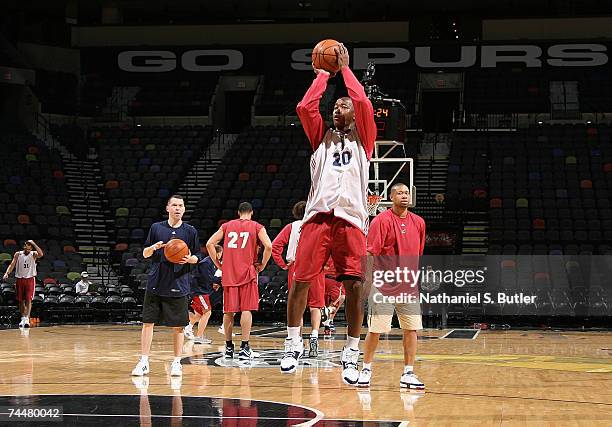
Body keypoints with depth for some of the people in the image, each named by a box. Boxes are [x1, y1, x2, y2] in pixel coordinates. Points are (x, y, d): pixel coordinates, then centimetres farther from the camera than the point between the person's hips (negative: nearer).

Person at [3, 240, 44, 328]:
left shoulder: (33, 254, -3)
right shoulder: (18, 254, 4)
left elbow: (41, 254, -24)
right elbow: (12, 264, 1)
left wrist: (34, 244, -24)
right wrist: (7, 273, -14)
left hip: (30, 279, -3)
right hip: (20, 279, 3)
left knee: (28, 300, -11)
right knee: (21, 300, 8)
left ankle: (27, 319, -17)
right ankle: (23, 318, 18)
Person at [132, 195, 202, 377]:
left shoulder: (190, 231, 4)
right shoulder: (156, 228, 6)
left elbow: (197, 257, 9)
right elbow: (145, 254, 11)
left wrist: (189, 259, -13)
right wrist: (153, 247, -10)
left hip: (178, 285, -1)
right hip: (155, 283, 1)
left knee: (178, 326, 3)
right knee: (148, 322, -1)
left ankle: (177, 362, 14)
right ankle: (144, 362, 5)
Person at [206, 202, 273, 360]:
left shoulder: (227, 226, 12)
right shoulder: (257, 227, 5)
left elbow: (209, 244, 6)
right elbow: (268, 246, -10)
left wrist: (218, 264, 10)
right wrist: (262, 265, 1)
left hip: (229, 274, 2)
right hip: (247, 273, -2)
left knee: (228, 311, 9)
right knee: (246, 310, -3)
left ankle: (228, 347, 15)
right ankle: (244, 348, -9)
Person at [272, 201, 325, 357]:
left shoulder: (291, 227, 9)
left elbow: (275, 246, -1)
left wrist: (283, 264, 3)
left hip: (296, 267, 0)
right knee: (315, 306, 8)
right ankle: (314, 335, -11)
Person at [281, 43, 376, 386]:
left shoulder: (363, 138, 17)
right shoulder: (322, 137, 23)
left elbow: (364, 104, 1)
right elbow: (305, 107, 6)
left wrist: (345, 69, 11)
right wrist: (323, 76, 16)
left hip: (351, 218, -2)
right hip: (319, 215, 2)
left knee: (355, 285, -8)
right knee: (301, 281, -3)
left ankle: (351, 355, -1)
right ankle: (293, 345, 11)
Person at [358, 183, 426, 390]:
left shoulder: (418, 222, 9)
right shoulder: (381, 220, -8)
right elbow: (370, 253, -12)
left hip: (409, 285, 5)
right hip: (384, 284, -5)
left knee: (411, 329, 2)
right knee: (375, 329, 0)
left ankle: (408, 374, 8)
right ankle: (366, 369, 15)